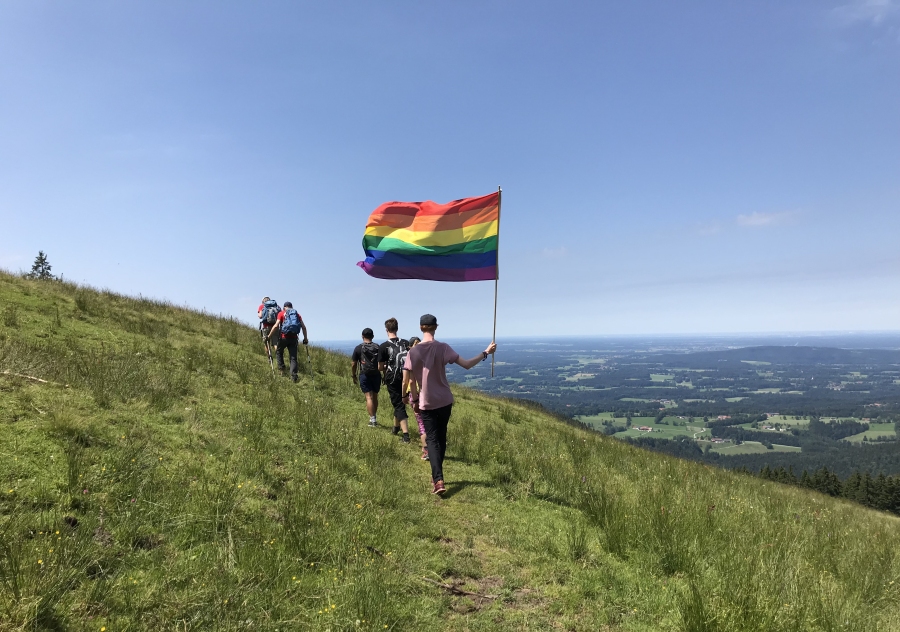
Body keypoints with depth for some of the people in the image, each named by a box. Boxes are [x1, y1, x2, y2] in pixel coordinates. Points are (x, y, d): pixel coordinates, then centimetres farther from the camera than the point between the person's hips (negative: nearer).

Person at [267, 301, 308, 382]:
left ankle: (282, 369, 12)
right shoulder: (297, 314, 15)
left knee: (278, 352, 22)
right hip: (294, 338, 2)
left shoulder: (281, 313, 7)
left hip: (284, 337, -2)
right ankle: (294, 376, -7)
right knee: (293, 357, 4)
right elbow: (303, 327, 7)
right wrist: (305, 338, 15)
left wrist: (269, 336, -1)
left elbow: (276, 326, -6)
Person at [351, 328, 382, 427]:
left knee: (369, 397, -4)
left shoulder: (358, 348, -2)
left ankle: (372, 420, -11)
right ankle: (374, 418, 25)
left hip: (364, 375, -2)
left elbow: (353, 364, 0)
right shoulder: (378, 347, 3)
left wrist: (354, 375, 12)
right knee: (375, 397, 15)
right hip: (376, 375, 3)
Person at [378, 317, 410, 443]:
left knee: (399, 405, 0)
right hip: (405, 378, 4)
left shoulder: (383, 346, -12)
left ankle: (405, 435, -8)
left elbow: (380, 368, -7)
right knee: (399, 402, 22)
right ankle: (396, 427, 39)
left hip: (392, 379, -4)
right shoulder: (406, 343, -1)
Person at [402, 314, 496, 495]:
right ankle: (437, 475, 31)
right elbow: (466, 365, -11)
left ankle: (438, 480, -13)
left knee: (432, 439, 3)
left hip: (427, 403, -1)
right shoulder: (443, 348, -10)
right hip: (445, 400, 1)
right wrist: (486, 352, 0)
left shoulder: (413, 352, -9)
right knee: (441, 437, 18)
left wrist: (414, 399, 8)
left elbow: (408, 381, -8)